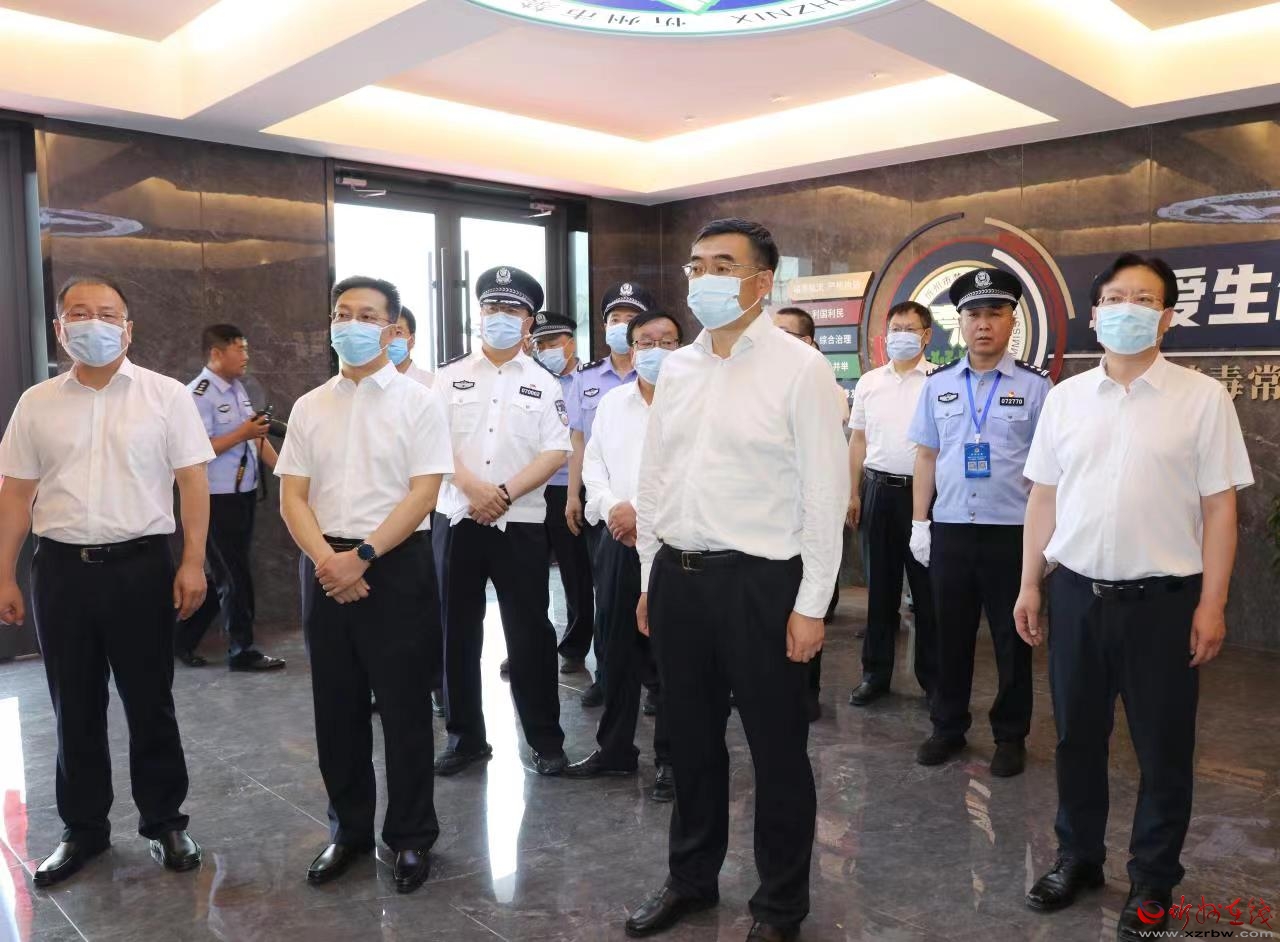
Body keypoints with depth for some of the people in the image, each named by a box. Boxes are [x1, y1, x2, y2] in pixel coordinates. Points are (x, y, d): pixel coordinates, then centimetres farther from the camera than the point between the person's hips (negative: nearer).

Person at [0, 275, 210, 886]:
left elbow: (192, 481, -3)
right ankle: (83, 829, 28)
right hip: (60, 568, 3)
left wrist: (193, 562, -10)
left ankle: (164, 823, 23)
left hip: (140, 565, -3)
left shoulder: (165, 396, -2)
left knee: (150, 703, 7)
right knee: (74, 708, 12)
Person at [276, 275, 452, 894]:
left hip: (394, 566, -4)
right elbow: (292, 496, 5)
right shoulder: (309, 407, 9)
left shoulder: (418, 402, -2)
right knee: (336, 708, 12)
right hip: (324, 569, 4)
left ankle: (411, 838, 21)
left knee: (403, 709, 4)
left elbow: (423, 493, -10)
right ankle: (349, 830, 29)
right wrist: (326, 560, -12)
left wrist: (362, 556, -16)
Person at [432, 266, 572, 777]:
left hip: (521, 523, -1)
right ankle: (465, 737, 22)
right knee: (458, 633, 8)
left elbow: (555, 452, -3)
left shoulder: (544, 384, 5)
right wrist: (475, 489, -16)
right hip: (457, 519, 2)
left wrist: (505, 494, -14)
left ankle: (546, 739, 16)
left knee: (529, 633, 3)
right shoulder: (450, 377, 7)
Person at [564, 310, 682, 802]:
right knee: (619, 649, 13)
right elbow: (593, 463, 12)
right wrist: (611, 507, -6)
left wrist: (645, 513, -16)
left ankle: (671, 758, 17)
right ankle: (615, 748, 28)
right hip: (619, 541, 5)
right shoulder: (611, 401, 12)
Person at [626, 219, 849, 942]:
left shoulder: (799, 367, -8)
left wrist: (810, 605, -12)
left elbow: (826, 492, -10)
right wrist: (650, 577, 11)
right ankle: (692, 877, 40)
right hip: (677, 577, 6)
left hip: (758, 582, -5)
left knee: (777, 752, 10)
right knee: (692, 742, 19)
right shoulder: (676, 368, 9)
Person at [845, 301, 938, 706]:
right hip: (878, 488, 3)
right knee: (880, 584, 10)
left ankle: (932, 674, 17)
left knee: (927, 585, 4)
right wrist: (854, 493, 8)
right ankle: (875, 672, 19)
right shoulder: (869, 383, 9)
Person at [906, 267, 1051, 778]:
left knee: (1012, 639, 10)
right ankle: (948, 727, 29)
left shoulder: (1035, 386, -3)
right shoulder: (938, 384, 6)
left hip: (1012, 532, -2)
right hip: (949, 530, 3)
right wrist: (919, 523, 4)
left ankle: (1011, 736, 27)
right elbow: (927, 457, 8)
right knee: (950, 635, 13)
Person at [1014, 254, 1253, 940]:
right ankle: (1078, 857, 34)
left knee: (1163, 750, 11)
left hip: (1163, 598, -2)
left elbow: (1219, 507, -4)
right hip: (1076, 593, 3)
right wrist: (1030, 585, 5)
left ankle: (1152, 882, 29)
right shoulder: (1065, 397, 5)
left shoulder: (1201, 398, -4)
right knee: (1077, 737, 15)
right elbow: (1043, 497, 7)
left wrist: (1211, 603, -8)